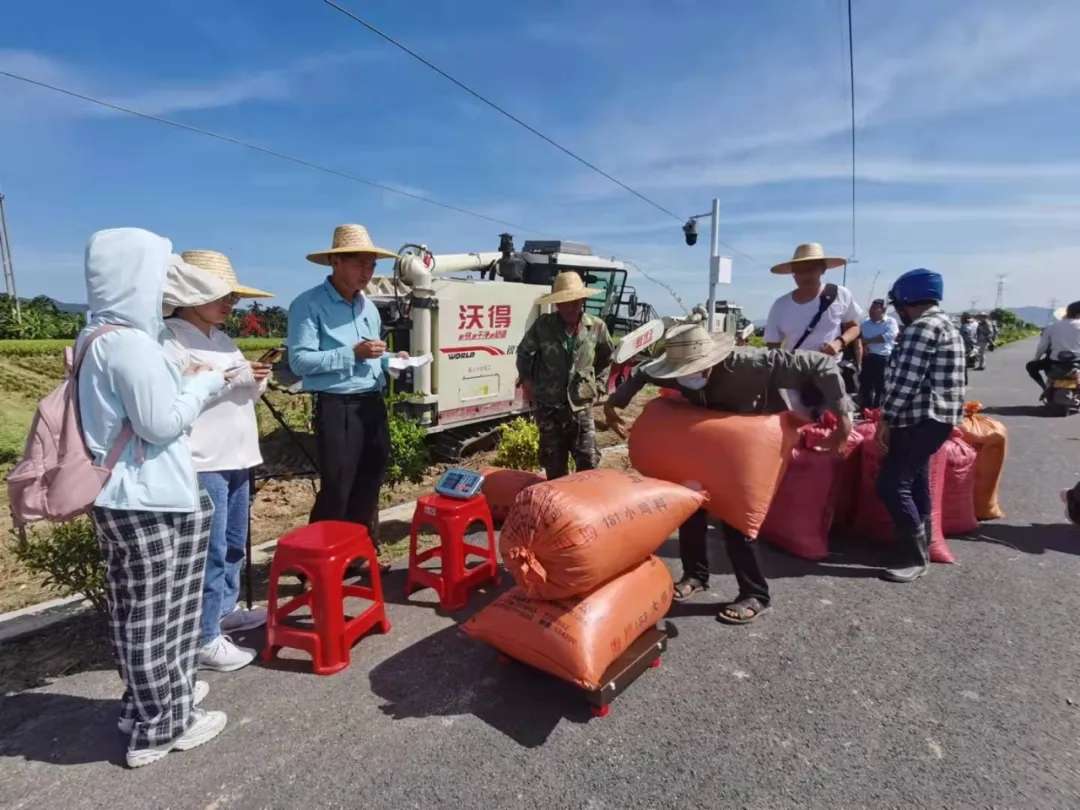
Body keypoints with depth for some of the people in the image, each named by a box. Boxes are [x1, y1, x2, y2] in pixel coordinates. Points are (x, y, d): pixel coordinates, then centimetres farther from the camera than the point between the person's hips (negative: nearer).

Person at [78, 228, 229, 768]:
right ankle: (161, 726, 19)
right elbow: (161, 423, -21)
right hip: (148, 501, -10)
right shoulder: (130, 342, -21)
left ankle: (147, 701, 37)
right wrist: (203, 384, -7)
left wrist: (187, 384, 11)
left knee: (138, 610, 20)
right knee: (155, 613, 3)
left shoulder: (98, 338, 11)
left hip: (122, 496, 10)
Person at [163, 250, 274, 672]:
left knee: (234, 544, 18)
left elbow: (242, 395, 20)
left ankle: (225, 609, 35)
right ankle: (203, 639, 8)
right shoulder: (169, 341, -11)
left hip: (235, 458, 9)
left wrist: (257, 382, -2)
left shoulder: (222, 339, 15)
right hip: (201, 464, -9)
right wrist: (232, 380, -22)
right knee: (210, 551, -4)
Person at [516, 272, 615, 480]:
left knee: (588, 463, 2)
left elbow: (606, 357, 16)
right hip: (549, 408, 0)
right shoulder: (542, 326, -8)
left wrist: (597, 384, 13)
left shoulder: (596, 327, -4)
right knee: (554, 466, 11)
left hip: (581, 407, 1)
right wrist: (526, 380, 10)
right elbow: (524, 352, 11)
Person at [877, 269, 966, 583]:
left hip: (921, 419, -11)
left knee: (892, 485, -10)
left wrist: (886, 418, -16)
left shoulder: (921, 328, -15)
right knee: (916, 482, 18)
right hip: (937, 416, 11)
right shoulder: (946, 326, 19)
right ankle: (921, 547, 29)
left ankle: (915, 557, -4)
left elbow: (906, 381, -22)